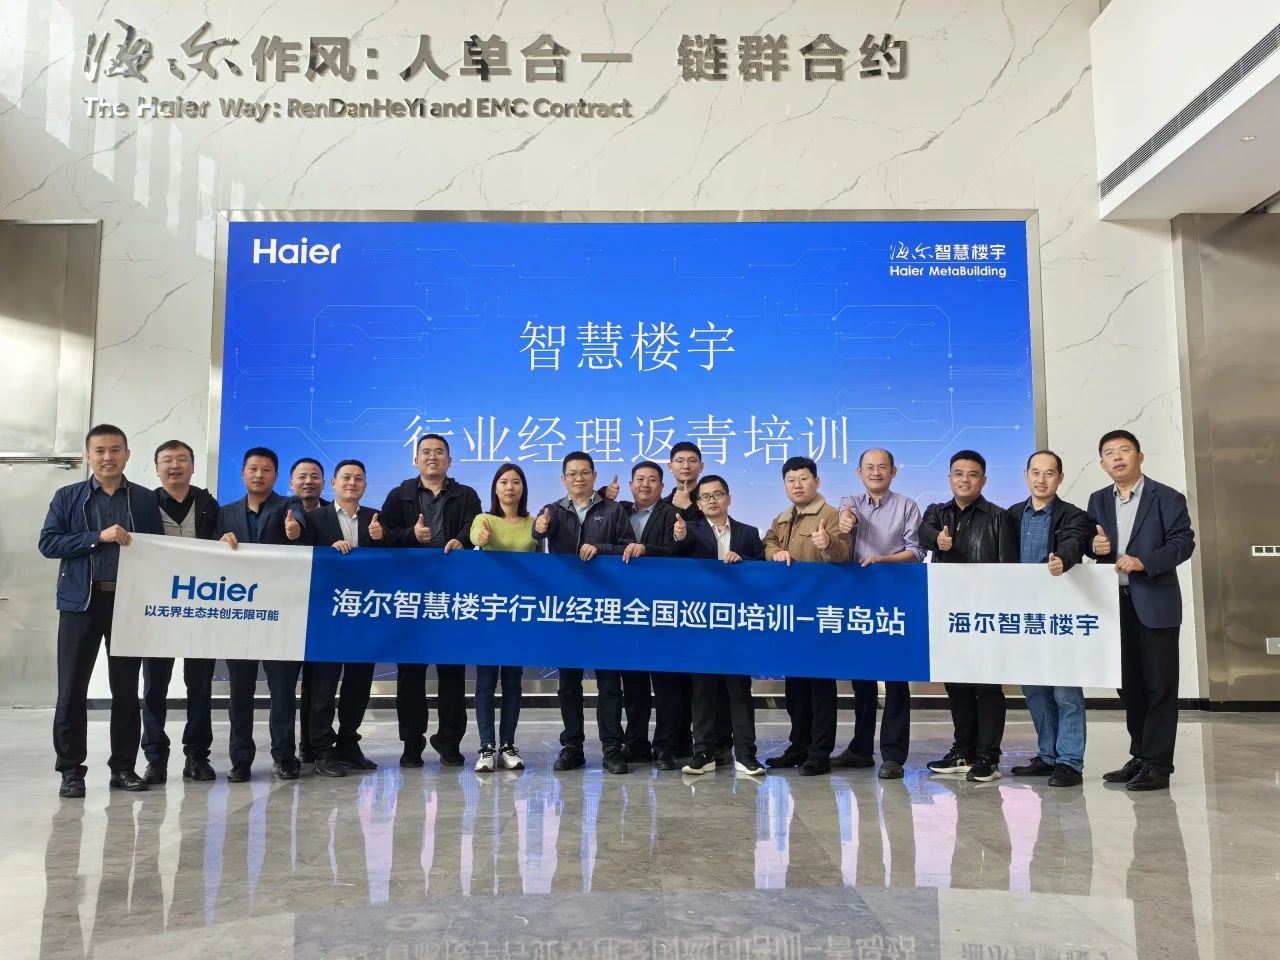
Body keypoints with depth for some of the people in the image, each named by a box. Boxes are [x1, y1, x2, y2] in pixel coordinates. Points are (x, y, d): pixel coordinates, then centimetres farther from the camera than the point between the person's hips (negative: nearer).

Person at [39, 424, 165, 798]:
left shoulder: (146, 499, 7)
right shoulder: (67, 497, 6)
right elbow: (48, 543, -3)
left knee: (126, 689, 5)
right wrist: (98, 537, -15)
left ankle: (123, 766, 15)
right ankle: (71, 769, 13)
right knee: (72, 690, 2)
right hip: (81, 601, 0)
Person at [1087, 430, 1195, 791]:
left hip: (1155, 604, -5)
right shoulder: (1098, 501, 13)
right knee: (1129, 684, 12)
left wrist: (1143, 562, -24)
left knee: (1159, 685, -1)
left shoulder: (1167, 498, -3)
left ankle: (1157, 765, 4)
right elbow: (1090, 543, 15)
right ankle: (1140, 757, 22)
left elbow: (1183, 542, -11)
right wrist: (1095, 546, -9)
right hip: (1115, 604, 5)